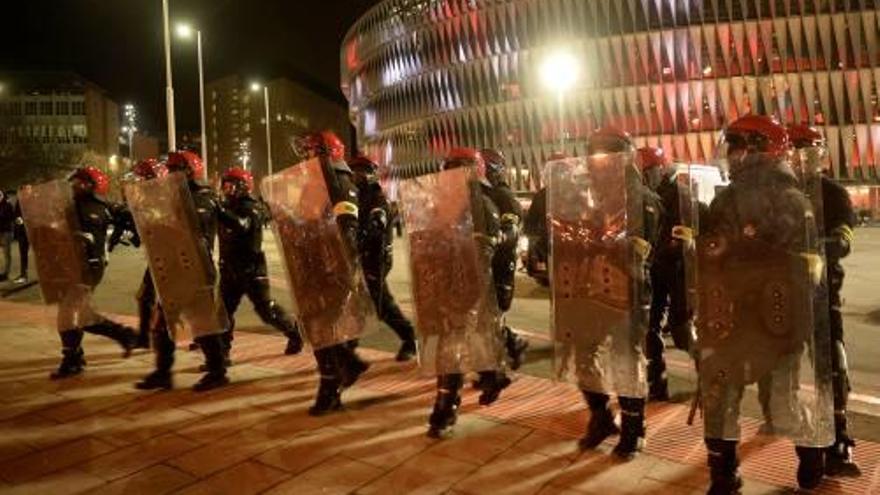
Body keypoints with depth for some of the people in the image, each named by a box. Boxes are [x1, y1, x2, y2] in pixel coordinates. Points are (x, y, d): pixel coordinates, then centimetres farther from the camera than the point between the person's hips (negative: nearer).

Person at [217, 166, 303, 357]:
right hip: (230, 268, 7)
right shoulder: (228, 206, 11)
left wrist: (220, 211, -40)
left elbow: (241, 224, -33)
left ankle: (295, 334, 19)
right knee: (224, 309, 2)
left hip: (252, 268, -7)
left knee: (266, 309, -1)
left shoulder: (252, 208, -13)